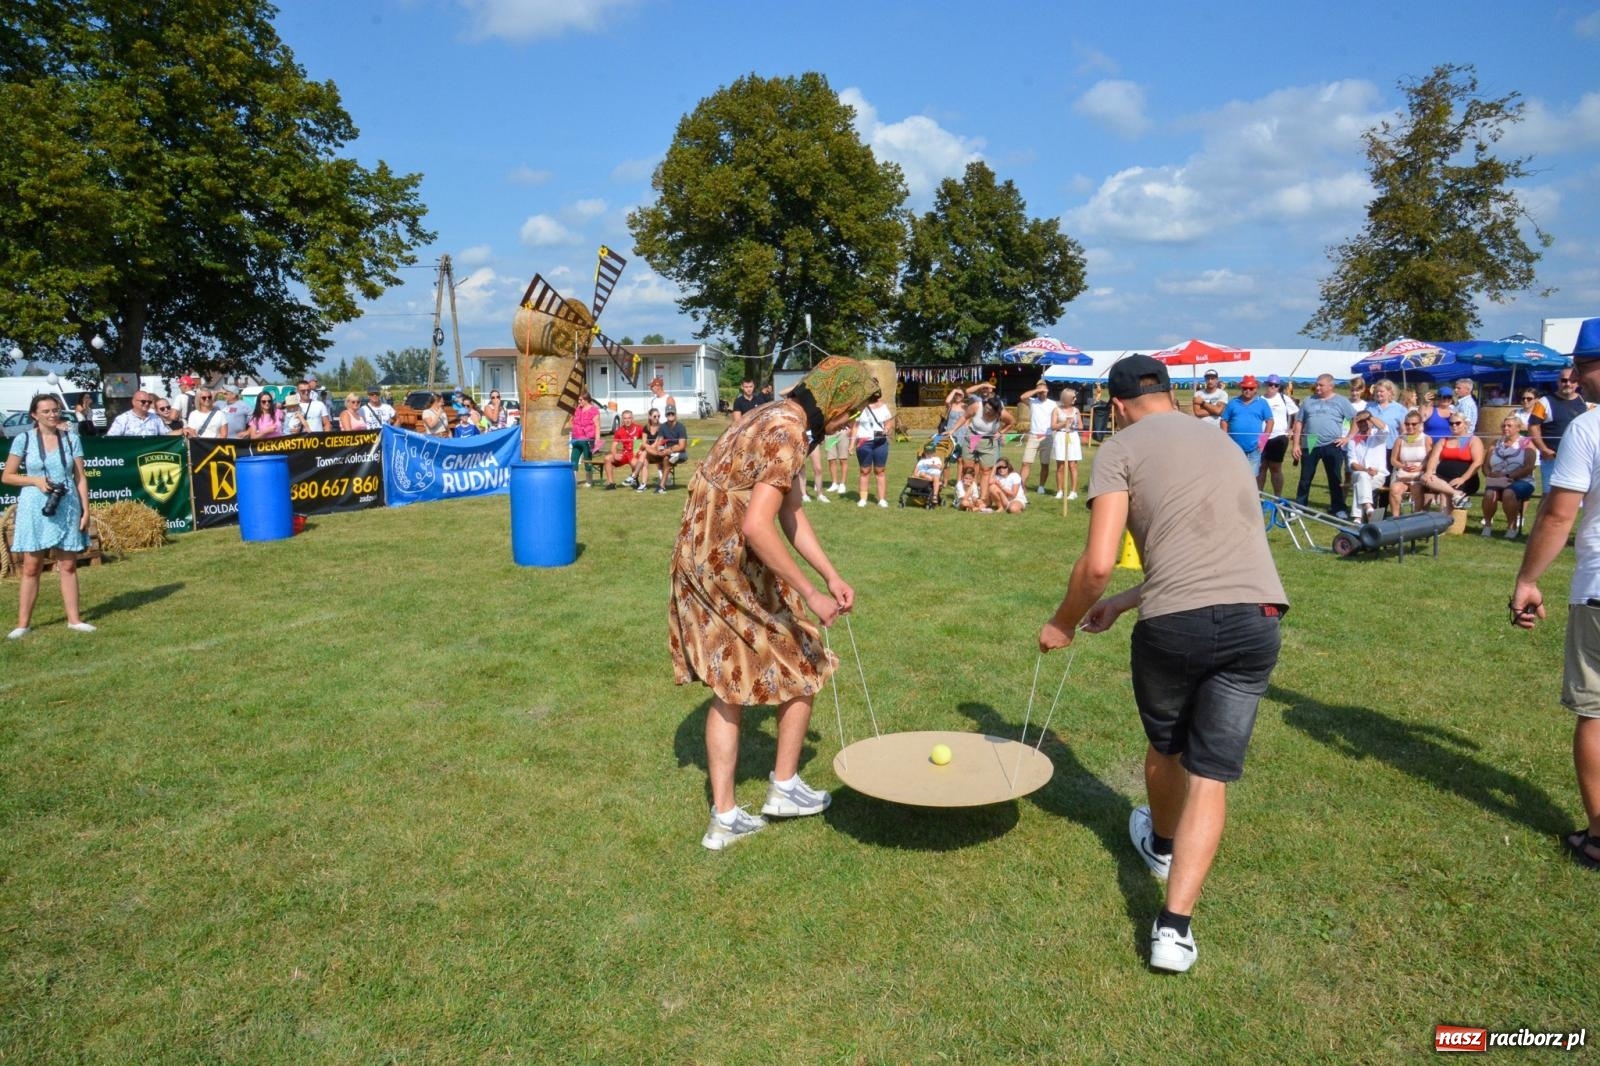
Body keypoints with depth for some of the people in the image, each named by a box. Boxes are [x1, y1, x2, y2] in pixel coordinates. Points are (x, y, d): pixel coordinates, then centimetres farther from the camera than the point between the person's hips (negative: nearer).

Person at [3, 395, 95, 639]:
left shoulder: (70, 439, 5)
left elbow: (80, 477, 4)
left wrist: (85, 510, 0)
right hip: (34, 509, -1)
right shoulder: (23, 439, 0)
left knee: (68, 566, 5)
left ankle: (74, 618, 10)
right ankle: (23, 623, 8)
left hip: (67, 508, 1)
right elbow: (7, 476, 3)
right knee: (31, 567, 2)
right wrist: (35, 480, -14)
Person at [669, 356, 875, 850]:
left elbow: (791, 515, 16)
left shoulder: (779, 421, 13)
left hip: (700, 564, 9)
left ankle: (724, 817, 20)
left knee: (730, 688, 14)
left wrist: (831, 575, 10)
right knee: (803, 667, 10)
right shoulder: (788, 433, -19)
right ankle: (784, 786, 24)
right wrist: (811, 594, -25)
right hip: (733, 571, -9)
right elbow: (757, 527, -30)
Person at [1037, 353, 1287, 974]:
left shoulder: (1121, 448, 4)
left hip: (1176, 621, -4)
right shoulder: (1221, 441, 25)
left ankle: (1162, 845, 51)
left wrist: (1063, 624, 9)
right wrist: (1124, 603, 33)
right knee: (1210, 776, 8)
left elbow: (1098, 563, -7)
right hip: (1258, 615, 4)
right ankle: (1175, 925, 3)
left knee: (1165, 746, 24)